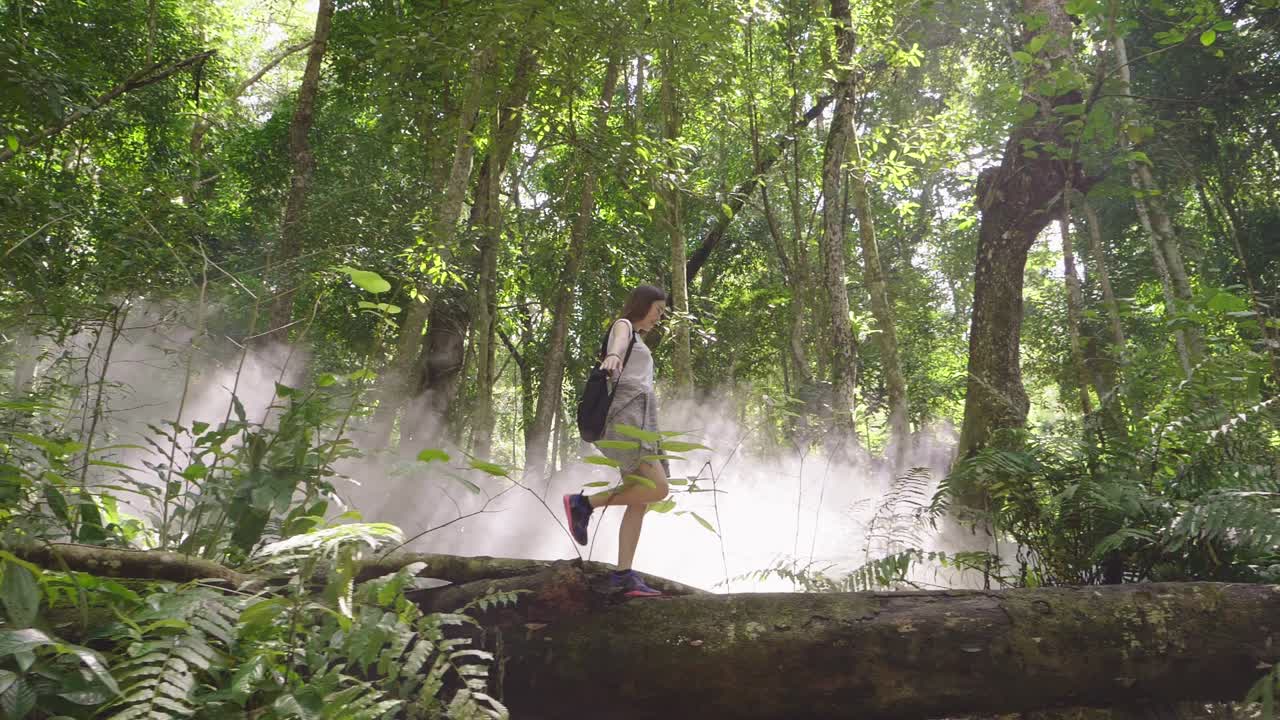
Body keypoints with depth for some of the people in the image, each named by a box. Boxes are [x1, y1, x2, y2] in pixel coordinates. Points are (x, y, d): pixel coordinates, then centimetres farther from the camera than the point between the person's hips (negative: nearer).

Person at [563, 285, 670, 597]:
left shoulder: (637, 340, 31)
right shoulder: (623, 326, 3)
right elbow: (618, 342, -24)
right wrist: (612, 357, -48)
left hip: (639, 420, 9)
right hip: (626, 416, -9)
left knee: (639, 503, 0)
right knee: (657, 488, -20)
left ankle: (624, 575, -4)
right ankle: (584, 503, -11)